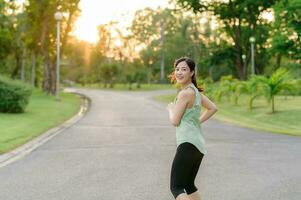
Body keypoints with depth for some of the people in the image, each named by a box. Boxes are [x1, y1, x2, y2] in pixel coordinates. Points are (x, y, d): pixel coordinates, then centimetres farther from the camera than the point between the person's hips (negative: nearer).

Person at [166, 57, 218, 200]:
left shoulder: (185, 93, -13)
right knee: (189, 185, 21)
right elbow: (213, 108, 25)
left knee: (176, 187, -13)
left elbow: (175, 121, -11)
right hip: (198, 145, 10)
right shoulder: (195, 90, 14)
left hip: (188, 144, -10)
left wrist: (170, 108, 7)